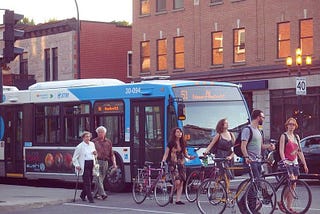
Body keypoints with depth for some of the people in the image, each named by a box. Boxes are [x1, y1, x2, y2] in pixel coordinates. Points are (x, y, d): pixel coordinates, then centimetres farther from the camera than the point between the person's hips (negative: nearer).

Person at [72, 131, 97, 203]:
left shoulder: (92, 144, 12)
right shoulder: (80, 146, -6)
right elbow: (74, 158, -3)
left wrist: (95, 153, 5)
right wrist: (77, 165, -14)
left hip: (91, 164, 6)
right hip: (84, 165, -6)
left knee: (89, 181, 10)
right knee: (87, 182, -9)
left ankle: (83, 195, 31)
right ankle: (90, 198, -8)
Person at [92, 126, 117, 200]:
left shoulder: (108, 142, 12)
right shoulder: (94, 141, 2)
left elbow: (111, 154, 12)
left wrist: (114, 163, 4)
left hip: (105, 162, 4)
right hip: (97, 161, -4)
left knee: (101, 179, 8)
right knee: (99, 178, -12)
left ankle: (96, 194, 18)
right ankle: (102, 194, -17)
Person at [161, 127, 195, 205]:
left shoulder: (183, 143, 10)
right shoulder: (171, 143, -4)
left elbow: (185, 154, 15)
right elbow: (166, 154, -4)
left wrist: (189, 157, -5)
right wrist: (163, 161, -20)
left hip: (181, 164, 5)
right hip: (173, 164, -5)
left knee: (181, 182, -1)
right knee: (177, 182, -17)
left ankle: (178, 200, 3)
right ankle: (171, 195, 6)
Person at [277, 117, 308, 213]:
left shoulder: (296, 137, 15)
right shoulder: (284, 136, -4)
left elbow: (300, 151, 17)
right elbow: (281, 151, -11)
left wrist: (304, 164, 14)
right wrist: (284, 161, -24)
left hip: (295, 163, 7)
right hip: (287, 163, -7)